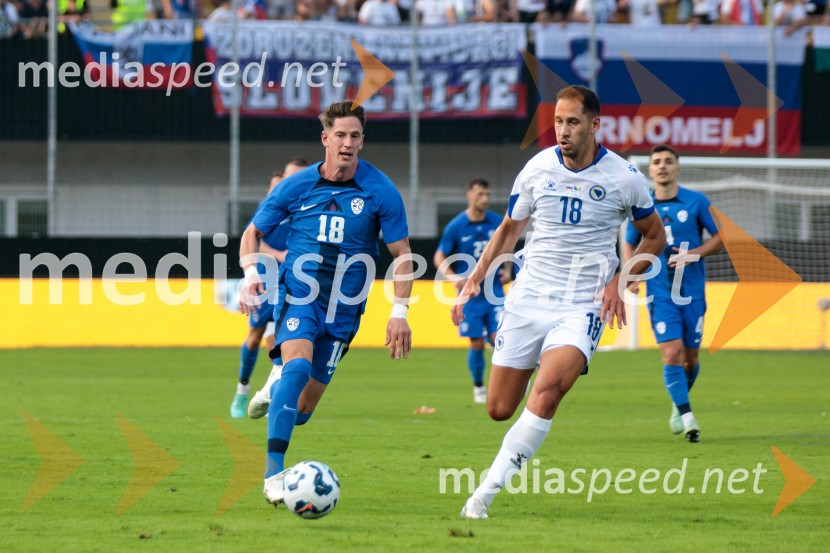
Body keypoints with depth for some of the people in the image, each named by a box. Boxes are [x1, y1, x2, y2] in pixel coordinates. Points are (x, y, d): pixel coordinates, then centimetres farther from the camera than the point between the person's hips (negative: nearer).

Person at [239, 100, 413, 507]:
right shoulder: (296, 187, -3)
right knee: (298, 365, -31)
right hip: (301, 301, -1)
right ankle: (274, 472, -31)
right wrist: (250, 272, -10)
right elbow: (253, 232, 8)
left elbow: (402, 254, 1)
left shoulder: (380, 192, -6)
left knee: (300, 411, 4)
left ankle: (275, 387, 43)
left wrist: (399, 313, -6)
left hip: (344, 313, 1)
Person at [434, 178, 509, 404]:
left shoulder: (498, 223, 1)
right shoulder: (456, 226, -6)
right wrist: (453, 277, -16)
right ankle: (478, 387, 20)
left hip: (495, 291, 1)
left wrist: (507, 271, 1)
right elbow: (439, 258, 1)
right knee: (477, 344, 1)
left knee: (498, 338, -12)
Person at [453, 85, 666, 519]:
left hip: (583, 307, -3)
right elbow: (509, 230, 17)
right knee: (499, 409, -1)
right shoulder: (537, 169, 1)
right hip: (528, 300, 3)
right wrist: (475, 279, 7)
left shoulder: (623, 178, -5)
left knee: (546, 393, -27)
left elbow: (654, 236, 9)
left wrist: (619, 280, -6)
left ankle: (484, 493, -26)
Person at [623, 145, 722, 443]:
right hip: (660, 293, -1)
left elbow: (720, 237, 5)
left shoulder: (697, 202, -1)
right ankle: (687, 419, -14)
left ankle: (679, 405, 34)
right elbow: (629, 244, 15)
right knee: (671, 352, -15)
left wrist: (694, 254, -13)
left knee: (690, 356, 7)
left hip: (693, 292, 1)